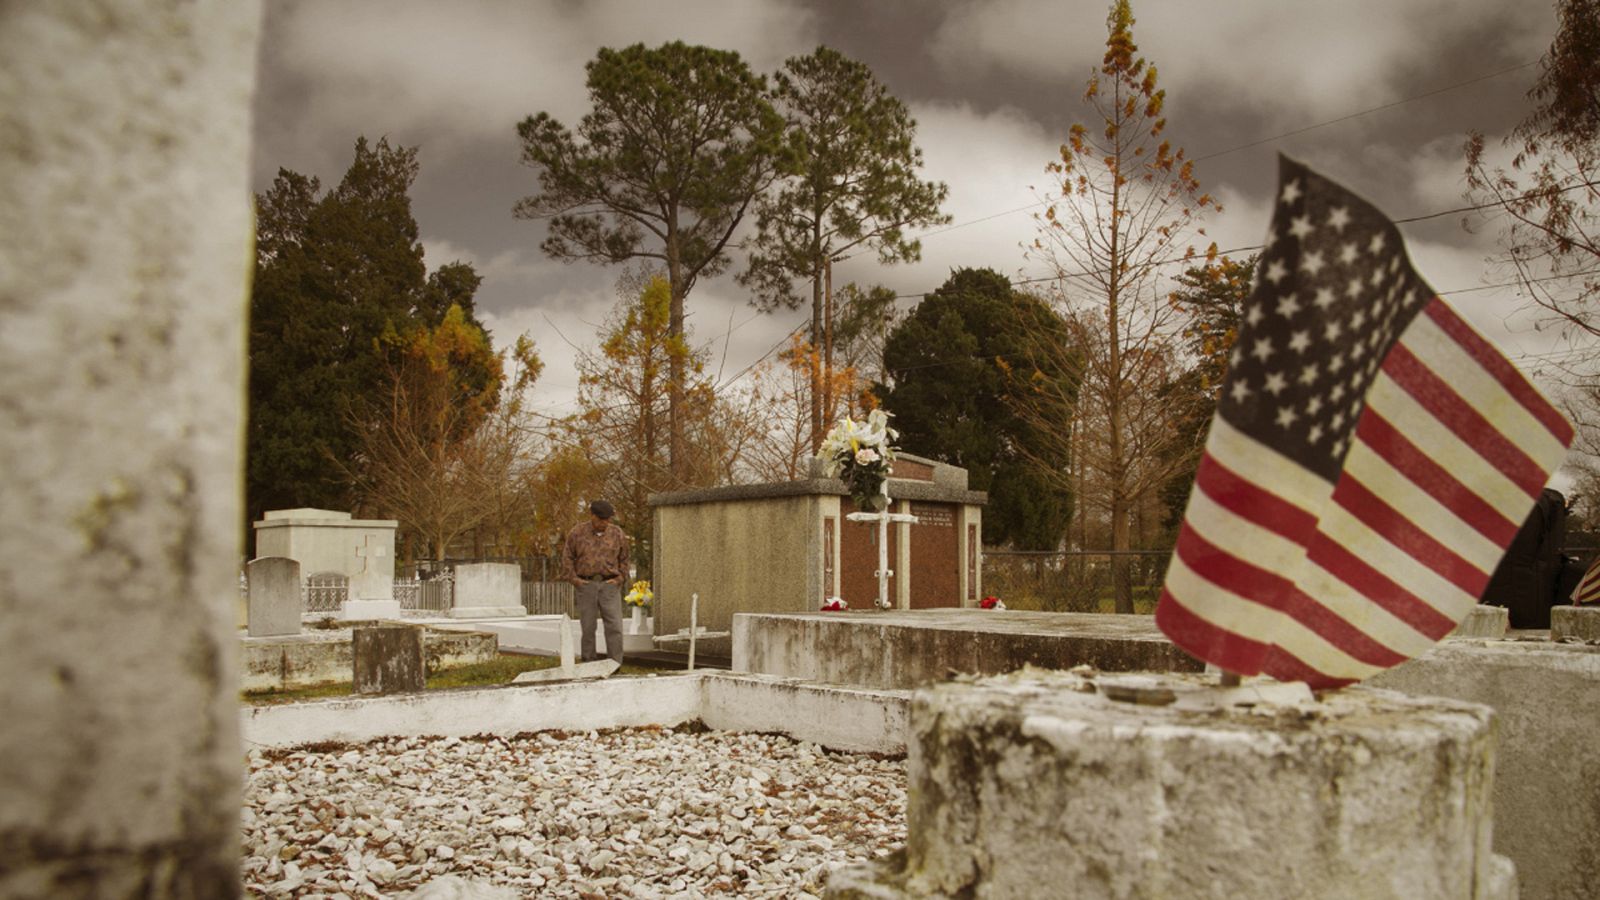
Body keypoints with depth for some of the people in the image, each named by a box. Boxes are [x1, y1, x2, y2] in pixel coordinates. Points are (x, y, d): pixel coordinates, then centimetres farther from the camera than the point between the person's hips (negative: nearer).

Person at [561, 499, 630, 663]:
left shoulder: (617, 533, 6)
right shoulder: (577, 532, 2)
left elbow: (624, 559, 15)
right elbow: (567, 557, 7)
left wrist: (620, 578, 3)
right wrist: (573, 579, -1)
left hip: (610, 585, 0)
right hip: (586, 585, 0)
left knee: (614, 627, -6)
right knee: (587, 628, 5)